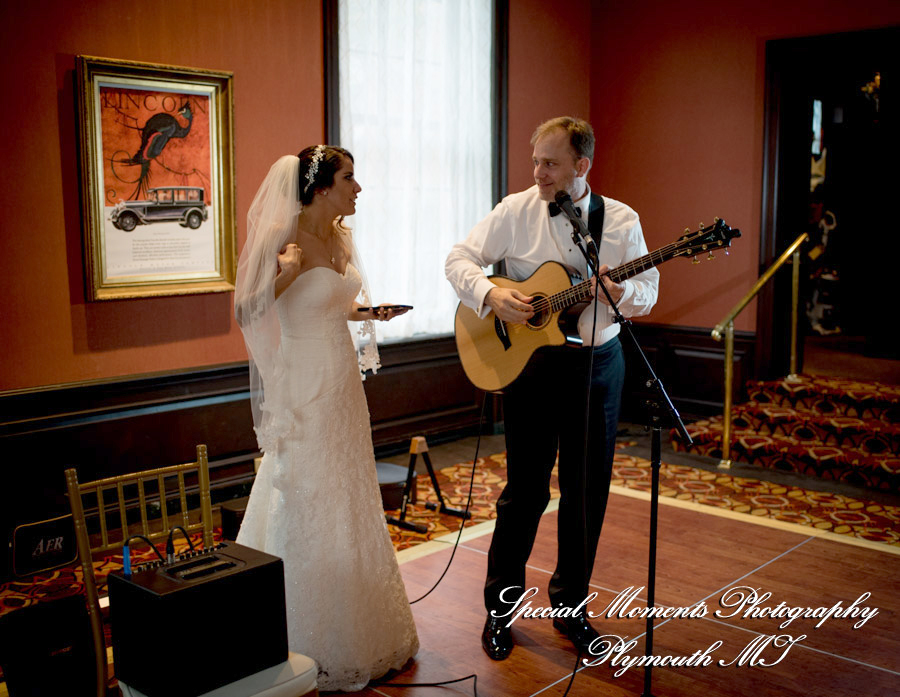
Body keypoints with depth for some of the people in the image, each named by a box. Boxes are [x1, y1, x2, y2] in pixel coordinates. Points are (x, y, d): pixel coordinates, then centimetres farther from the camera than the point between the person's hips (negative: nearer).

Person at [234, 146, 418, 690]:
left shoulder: (341, 236, 7)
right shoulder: (284, 240, -17)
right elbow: (249, 311, -18)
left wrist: (367, 312, 2)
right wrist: (282, 273, -32)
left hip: (344, 384, 8)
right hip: (304, 388, -8)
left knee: (348, 500, 18)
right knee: (306, 507, 3)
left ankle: (355, 625, 37)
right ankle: (308, 648, 20)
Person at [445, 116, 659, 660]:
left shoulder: (621, 220, 1)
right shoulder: (515, 212, -2)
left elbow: (649, 292, 2)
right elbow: (460, 259, 0)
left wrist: (621, 293, -21)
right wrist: (490, 294, -19)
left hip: (597, 365, 2)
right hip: (530, 362, -2)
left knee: (588, 490, 8)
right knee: (526, 488, 3)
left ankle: (570, 604, 27)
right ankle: (501, 606, 20)